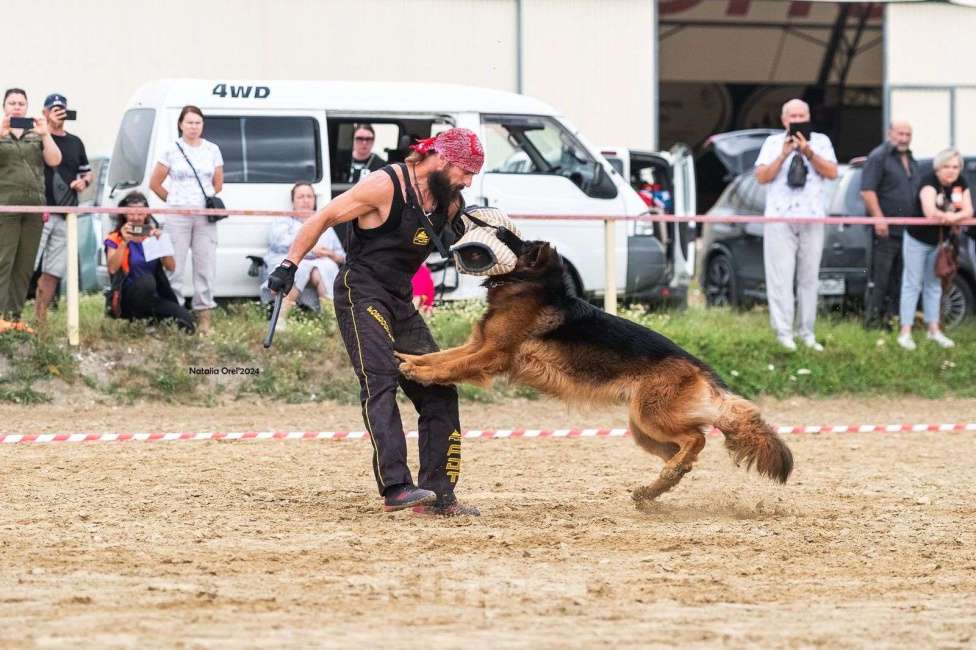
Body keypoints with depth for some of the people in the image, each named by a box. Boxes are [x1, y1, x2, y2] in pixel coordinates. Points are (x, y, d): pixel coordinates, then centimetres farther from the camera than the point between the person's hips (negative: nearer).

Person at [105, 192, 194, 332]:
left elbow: (171, 267, 1)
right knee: (146, 281, -38)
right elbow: (112, 269, -13)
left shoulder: (153, 236, 14)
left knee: (185, 319, -22)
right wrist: (124, 242, -18)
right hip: (128, 298, -3)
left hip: (154, 297, 3)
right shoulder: (115, 240, 5)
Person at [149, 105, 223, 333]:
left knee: (206, 266, 1)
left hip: (205, 216, 2)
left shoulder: (212, 150, 9)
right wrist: (173, 201, 10)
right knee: (175, 266, -5)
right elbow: (155, 183, 8)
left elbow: (218, 184, 17)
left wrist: (212, 203, 9)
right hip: (178, 217, -2)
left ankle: (204, 314, 4)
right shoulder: (172, 151, 2)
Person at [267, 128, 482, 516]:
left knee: (439, 392, 5)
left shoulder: (449, 202, 7)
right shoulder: (387, 186, -15)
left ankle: (438, 496, 9)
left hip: (401, 302, 8)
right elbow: (324, 217, -11)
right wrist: (290, 265, -15)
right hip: (361, 294, -8)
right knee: (381, 382, -23)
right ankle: (395, 487, -33)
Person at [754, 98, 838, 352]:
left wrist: (809, 152, -12)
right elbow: (762, 176, 2)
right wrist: (783, 155, -10)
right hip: (780, 217, -1)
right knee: (781, 278, -7)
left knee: (809, 278, 1)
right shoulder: (773, 143, 9)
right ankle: (784, 333, -7)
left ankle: (807, 333, 6)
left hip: (812, 217, 1)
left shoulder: (821, 141, 11)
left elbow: (832, 172, -1)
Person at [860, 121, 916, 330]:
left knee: (898, 277, 9)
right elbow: (867, 191, -14)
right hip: (886, 230, -8)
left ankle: (889, 316, 14)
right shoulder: (879, 157, -7)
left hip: (907, 231, 8)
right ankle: (873, 318, -7)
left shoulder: (911, 161, 19)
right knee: (880, 275, -8)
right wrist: (879, 218, -21)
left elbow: (917, 192, 29)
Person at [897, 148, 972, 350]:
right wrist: (952, 214, -21)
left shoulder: (960, 183, -3)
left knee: (934, 285, 14)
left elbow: (968, 212, -8)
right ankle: (905, 332, -2)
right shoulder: (930, 181, -23)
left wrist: (951, 216, -28)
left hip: (940, 241, 7)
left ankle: (934, 330, 22)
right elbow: (930, 212, -37)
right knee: (912, 284, -3)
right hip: (918, 239, -7)